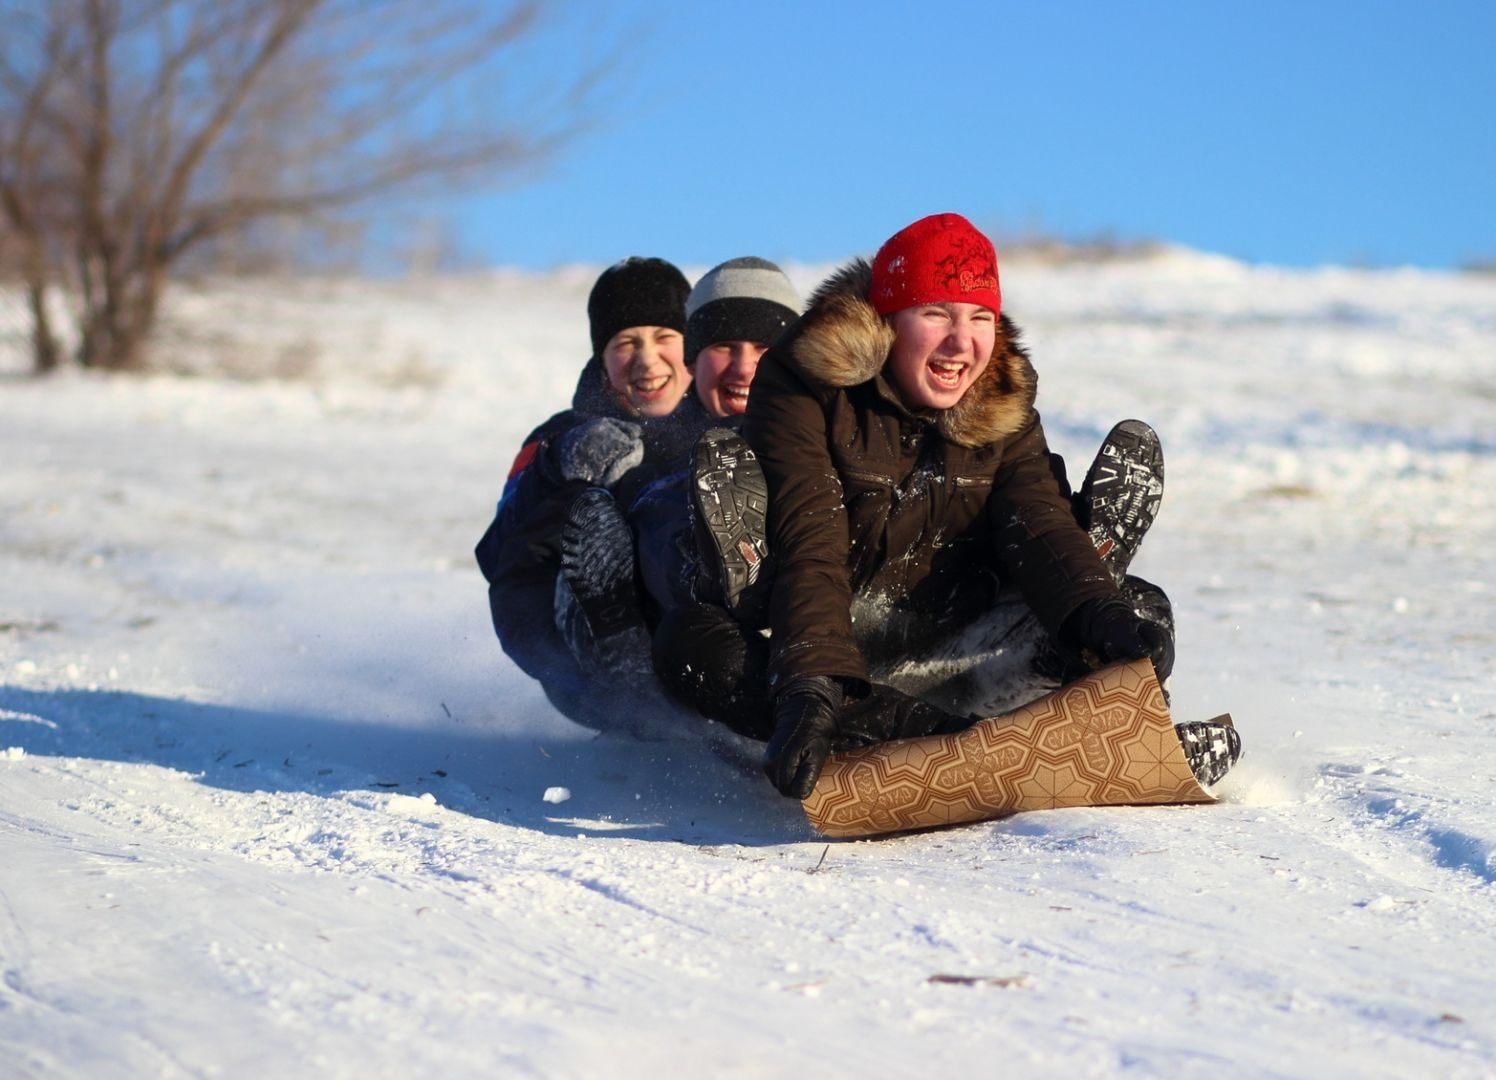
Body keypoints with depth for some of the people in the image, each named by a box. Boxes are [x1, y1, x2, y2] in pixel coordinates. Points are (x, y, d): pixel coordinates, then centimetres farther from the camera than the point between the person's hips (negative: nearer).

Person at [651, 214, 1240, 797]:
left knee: (1142, 613, -9)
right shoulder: (804, 386, -13)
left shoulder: (1003, 405, 1)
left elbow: (1039, 528, -12)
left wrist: (1103, 617, -34)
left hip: (955, 654, 4)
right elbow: (810, 547, -25)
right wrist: (812, 686, -41)